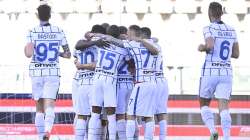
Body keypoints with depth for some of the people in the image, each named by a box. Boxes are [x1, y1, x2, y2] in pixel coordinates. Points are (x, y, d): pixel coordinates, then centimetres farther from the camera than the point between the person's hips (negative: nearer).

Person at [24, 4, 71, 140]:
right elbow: (68, 54, 7)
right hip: (53, 73, 0)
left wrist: (26, 48, 7)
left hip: (36, 72, 0)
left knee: (39, 108, 12)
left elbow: (29, 54, -15)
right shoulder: (58, 32, 3)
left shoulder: (32, 32, -4)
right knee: (49, 106, -9)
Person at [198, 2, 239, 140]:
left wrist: (202, 48, -1)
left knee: (204, 104, 14)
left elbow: (210, 46, -22)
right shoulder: (231, 30, 11)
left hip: (210, 72, -4)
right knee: (224, 108, -3)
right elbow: (236, 54, 14)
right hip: (226, 73, 4)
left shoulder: (209, 28, -6)